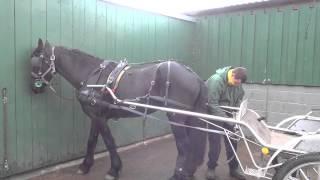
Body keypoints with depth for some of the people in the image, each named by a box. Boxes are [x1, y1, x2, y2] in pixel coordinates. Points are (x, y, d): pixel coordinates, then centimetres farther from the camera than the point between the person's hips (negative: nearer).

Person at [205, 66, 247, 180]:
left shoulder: (237, 82, -6)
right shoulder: (216, 80, -27)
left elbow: (239, 98, 6)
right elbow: (212, 104, -28)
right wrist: (225, 118, -30)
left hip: (228, 115, 6)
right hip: (215, 115, -6)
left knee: (232, 142, 10)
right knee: (215, 143, -4)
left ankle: (234, 168, 25)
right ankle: (211, 168, 16)